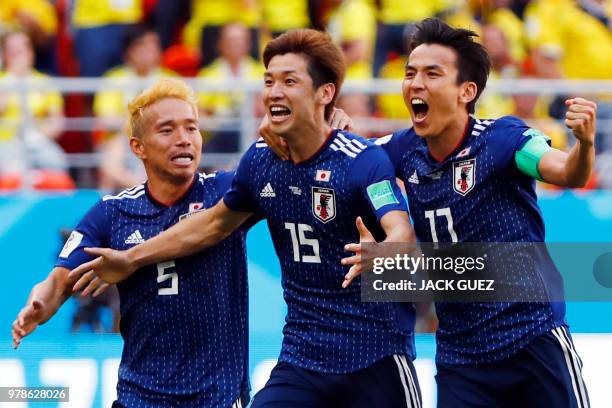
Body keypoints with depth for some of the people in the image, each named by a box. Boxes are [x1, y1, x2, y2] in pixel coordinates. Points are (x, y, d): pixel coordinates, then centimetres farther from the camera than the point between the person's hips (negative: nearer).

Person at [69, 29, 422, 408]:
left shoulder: (363, 160, -16)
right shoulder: (261, 159, 2)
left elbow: (401, 232, -31)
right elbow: (216, 222, 20)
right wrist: (131, 259, 23)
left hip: (376, 359, -4)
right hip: (301, 359, 4)